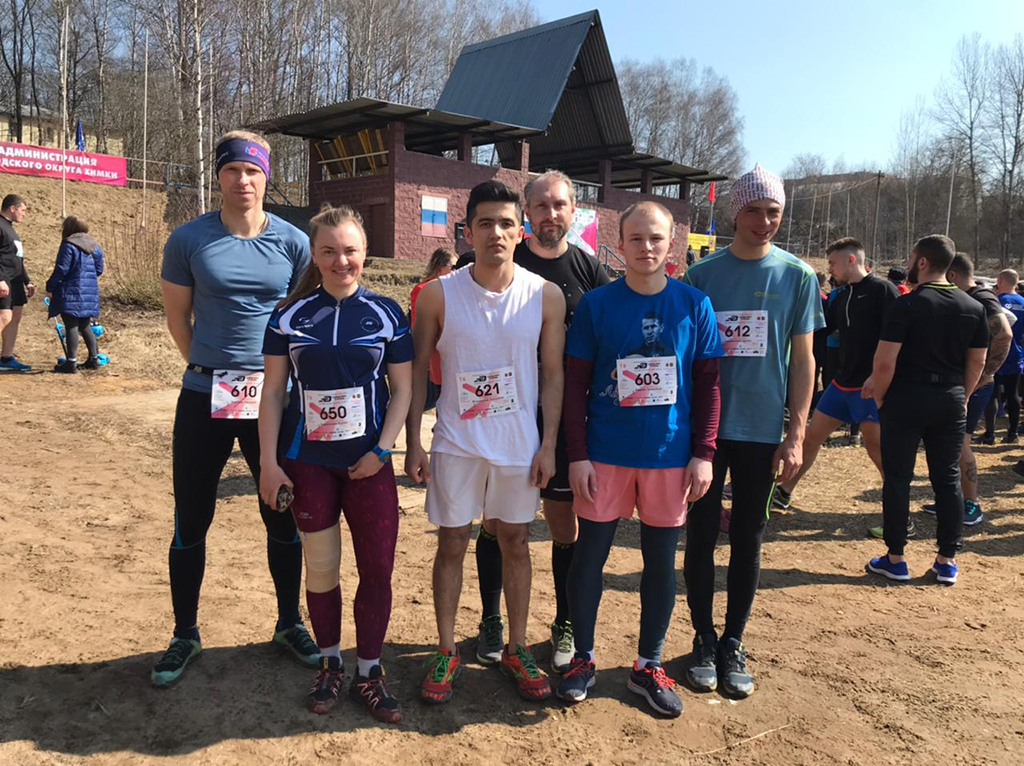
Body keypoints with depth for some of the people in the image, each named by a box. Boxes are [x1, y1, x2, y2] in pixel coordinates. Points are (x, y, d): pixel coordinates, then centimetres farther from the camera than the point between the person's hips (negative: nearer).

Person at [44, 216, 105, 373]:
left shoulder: (68, 245, -10)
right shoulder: (95, 247, 11)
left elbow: (61, 270, -12)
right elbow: (99, 270, 14)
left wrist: (50, 287, -2)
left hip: (71, 293, -7)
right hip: (90, 293, 7)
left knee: (71, 326, -5)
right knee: (85, 326, 17)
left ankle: (71, 363, -5)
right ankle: (94, 359, 18)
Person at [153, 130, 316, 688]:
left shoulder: (293, 243, -1)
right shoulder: (189, 240, -2)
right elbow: (177, 315, 7)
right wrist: (208, 368, 5)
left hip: (274, 396, 0)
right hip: (205, 397, 0)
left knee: (283, 517, 10)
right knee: (191, 520, 8)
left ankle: (289, 623, 29)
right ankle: (185, 634, 27)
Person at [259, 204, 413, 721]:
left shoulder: (386, 313, 0)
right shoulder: (290, 315, 1)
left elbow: (402, 387, 2)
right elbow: (273, 390, 2)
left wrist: (382, 449, -8)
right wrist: (268, 460, -3)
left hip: (368, 463, 0)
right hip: (307, 461, 1)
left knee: (378, 567, 1)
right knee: (321, 567, 11)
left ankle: (368, 673, 19)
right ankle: (330, 664, 31)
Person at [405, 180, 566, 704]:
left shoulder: (546, 296, -5)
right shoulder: (438, 295, -6)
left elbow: (553, 375, 1)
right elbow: (418, 370, 0)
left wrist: (548, 445, -3)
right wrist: (413, 443, -3)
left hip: (519, 444, 1)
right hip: (455, 443, 0)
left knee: (515, 543, 12)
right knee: (451, 544, 7)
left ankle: (516, 649, 29)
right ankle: (446, 651, 25)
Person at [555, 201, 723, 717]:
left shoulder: (694, 305, 0)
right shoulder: (596, 304, -3)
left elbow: (708, 383, 3)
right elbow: (575, 384, -2)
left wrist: (703, 453, -2)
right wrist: (577, 454, -7)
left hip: (670, 455, 1)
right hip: (606, 453, -1)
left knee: (661, 559, 11)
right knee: (589, 554, 7)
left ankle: (648, 666, 29)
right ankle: (583, 659, 26)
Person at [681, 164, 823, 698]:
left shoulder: (797, 276, 2)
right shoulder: (702, 274, 2)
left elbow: (802, 360, 2)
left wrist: (796, 435, -4)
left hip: (762, 430, 0)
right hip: (705, 427, 0)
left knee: (748, 539, 10)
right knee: (701, 535, 6)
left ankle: (733, 644, 24)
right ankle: (704, 640, 22)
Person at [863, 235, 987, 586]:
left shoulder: (906, 305, -13)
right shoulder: (973, 307, 5)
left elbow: (885, 362, -16)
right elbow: (978, 363, 10)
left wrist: (879, 398, -2)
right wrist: (960, 396, 19)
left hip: (906, 400, -5)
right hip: (951, 402, 5)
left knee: (897, 478, 4)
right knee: (948, 479, 11)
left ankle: (895, 559, 10)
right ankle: (947, 560, 18)